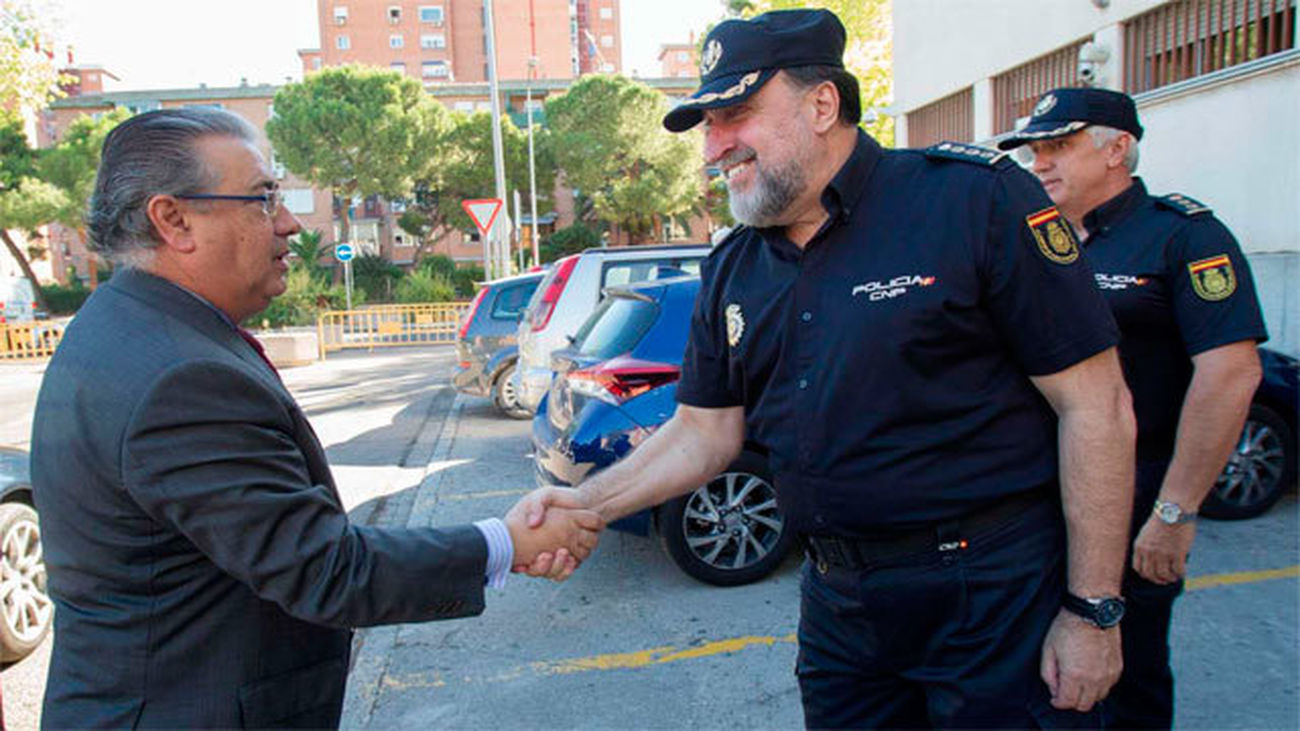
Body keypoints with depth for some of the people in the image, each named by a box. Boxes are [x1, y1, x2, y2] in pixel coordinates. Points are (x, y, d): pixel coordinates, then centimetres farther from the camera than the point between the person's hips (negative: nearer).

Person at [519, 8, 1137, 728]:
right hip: (838, 600, 6)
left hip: (992, 596, -5)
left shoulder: (975, 199, -13)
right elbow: (703, 432, 8)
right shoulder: (731, 271, 5)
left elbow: (1097, 407, -12)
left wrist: (1093, 611, -12)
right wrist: (586, 503, -7)